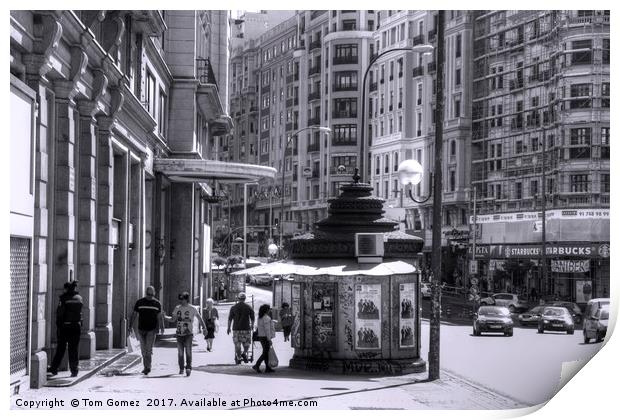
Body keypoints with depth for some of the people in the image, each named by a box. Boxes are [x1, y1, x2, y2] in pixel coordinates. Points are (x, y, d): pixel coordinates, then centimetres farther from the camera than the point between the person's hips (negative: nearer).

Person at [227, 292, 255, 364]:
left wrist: (228, 328, 11)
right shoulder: (248, 307, 0)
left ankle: (238, 358, 7)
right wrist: (252, 325, 25)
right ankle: (244, 353, -7)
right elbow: (252, 318, 7)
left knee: (237, 344, 6)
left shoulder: (233, 307, 1)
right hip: (246, 328, -1)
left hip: (236, 328, 1)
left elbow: (230, 318, 2)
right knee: (247, 343, 13)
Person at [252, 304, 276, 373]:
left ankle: (267, 368, 15)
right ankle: (256, 366, -11)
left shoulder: (260, 318, 11)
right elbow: (267, 330, -20)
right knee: (265, 353, -5)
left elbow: (258, 327, 15)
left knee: (266, 352, 12)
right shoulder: (267, 318, -17)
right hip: (266, 337, -9)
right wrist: (269, 339, -19)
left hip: (261, 337, 9)